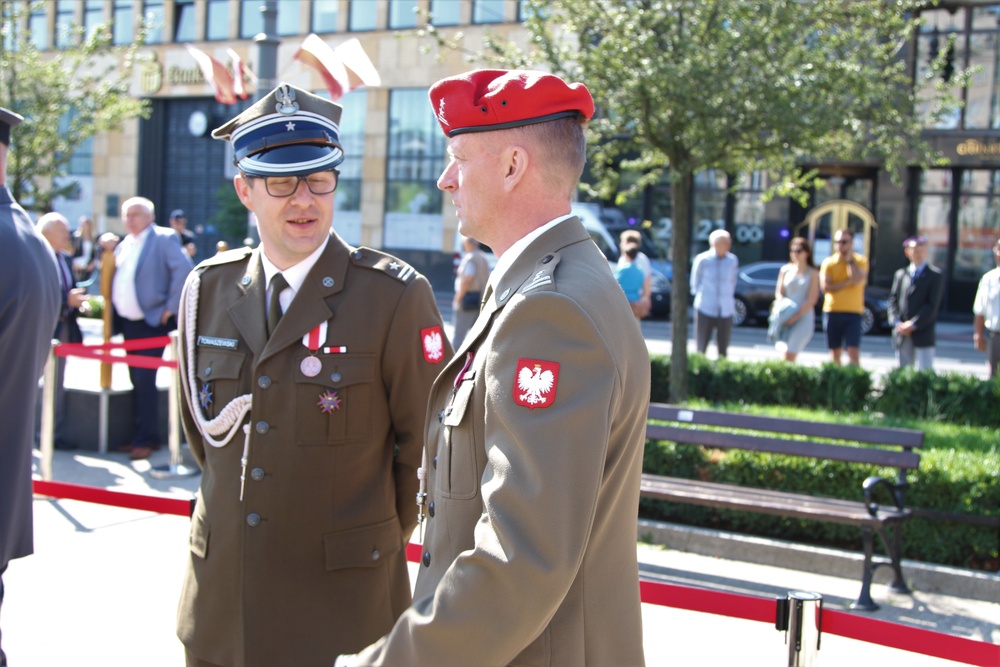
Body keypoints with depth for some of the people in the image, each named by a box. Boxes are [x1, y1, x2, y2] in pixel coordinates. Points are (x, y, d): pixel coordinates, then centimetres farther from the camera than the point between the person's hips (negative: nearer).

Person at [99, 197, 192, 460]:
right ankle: (140, 435, 20)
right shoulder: (124, 244, 15)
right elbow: (114, 277, 16)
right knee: (136, 380, 12)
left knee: (145, 380, -9)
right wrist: (109, 250, 3)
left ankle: (147, 439, 0)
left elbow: (184, 270, -20)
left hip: (151, 324, -7)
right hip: (128, 323, 8)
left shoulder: (164, 238, -8)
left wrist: (171, 308, -18)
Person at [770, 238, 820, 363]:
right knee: (784, 353, -2)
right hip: (786, 318, 3)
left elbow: (812, 300, -5)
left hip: (803, 318, -3)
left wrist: (796, 316, -14)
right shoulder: (785, 270, 11)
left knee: (789, 355, -14)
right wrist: (782, 306, -9)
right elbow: (779, 292, 12)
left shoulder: (813, 273, 1)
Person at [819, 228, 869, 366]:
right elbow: (825, 287, -7)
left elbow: (858, 280, -16)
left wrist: (850, 259, -10)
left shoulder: (861, 261, 3)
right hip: (832, 312, 2)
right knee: (835, 352, 7)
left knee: (854, 353, -10)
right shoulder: (828, 262, 5)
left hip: (853, 312, -2)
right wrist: (847, 282, -11)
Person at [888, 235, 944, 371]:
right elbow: (893, 300, 9)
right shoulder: (900, 274, 14)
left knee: (925, 371, -8)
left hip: (923, 334, -4)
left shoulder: (935, 275, 1)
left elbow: (932, 305, -7)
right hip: (902, 335, 4)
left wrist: (913, 324, -13)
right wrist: (897, 322, -7)